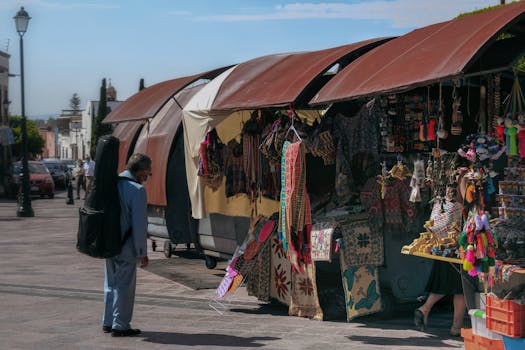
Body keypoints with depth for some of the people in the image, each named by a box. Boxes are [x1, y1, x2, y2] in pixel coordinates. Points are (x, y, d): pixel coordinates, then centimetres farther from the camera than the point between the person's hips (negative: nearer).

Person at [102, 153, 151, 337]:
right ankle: (120, 325, 8)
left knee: (111, 283, 17)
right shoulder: (137, 190, -17)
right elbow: (139, 224, -18)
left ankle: (108, 322, 26)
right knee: (125, 285, 2)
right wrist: (142, 252, -12)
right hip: (126, 248, -8)